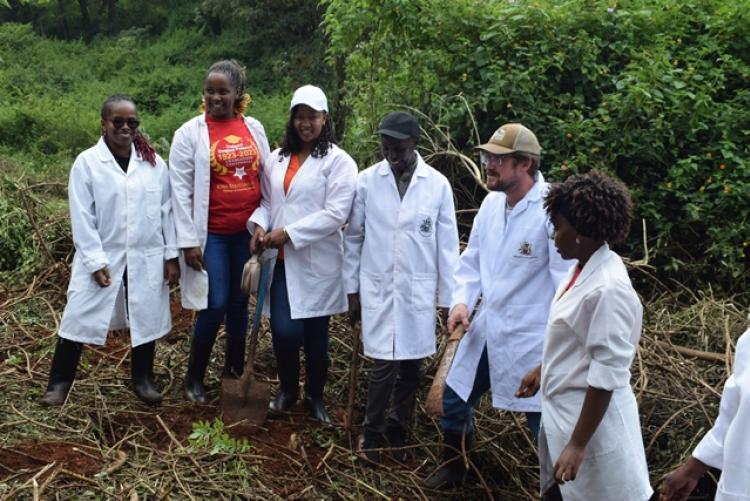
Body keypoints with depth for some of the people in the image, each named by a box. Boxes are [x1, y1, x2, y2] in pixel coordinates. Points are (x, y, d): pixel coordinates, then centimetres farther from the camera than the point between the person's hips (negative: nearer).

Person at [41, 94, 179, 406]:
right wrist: (96, 261, -13)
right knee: (79, 319, 1)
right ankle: (60, 382, 18)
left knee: (147, 319, 10)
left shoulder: (154, 162, 2)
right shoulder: (86, 162, -5)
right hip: (102, 259, -2)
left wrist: (171, 255, 0)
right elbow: (82, 217, -7)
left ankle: (143, 379, 28)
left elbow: (167, 211, 4)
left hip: (146, 259, 2)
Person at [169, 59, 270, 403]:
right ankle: (194, 378, 15)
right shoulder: (190, 132, -6)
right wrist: (189, 241, -11)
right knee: (215, 305, -4)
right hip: (211, 233, -3)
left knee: (239, 303, 11)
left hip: (248, 231, 4)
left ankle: (234, 373, 27)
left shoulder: (254, 128, 5)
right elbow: (180, 190, -7)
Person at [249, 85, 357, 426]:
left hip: (316, 262, -3)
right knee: (284, 331, -4)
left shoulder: (338, 161, -6)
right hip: (281, 260, 4)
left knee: (315, 334, 6)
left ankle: (315, 397, 28)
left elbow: (335, 214, -14)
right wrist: (259, 224, -7)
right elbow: (267, 200, 15)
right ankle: (287, 389, 24)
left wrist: (288, 233, -17)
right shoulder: (278, 158, 12)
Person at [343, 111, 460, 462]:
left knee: (411, 367, 9)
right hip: (378, 289, -1)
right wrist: (351, 289, 5)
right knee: (384, 364, -3)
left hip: (419, 292, 1)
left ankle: (397, 430, 29)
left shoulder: (438, 184, -4)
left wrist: (449, 298, 1)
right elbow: (353, 238, 3)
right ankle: (373, 432, 19)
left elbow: (447, 245, 0)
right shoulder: (367, 181, -4)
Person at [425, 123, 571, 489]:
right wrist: (462, 300, -4)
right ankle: (452, 469, 45)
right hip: (486, 328, 8)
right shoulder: (491, 202, 2)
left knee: (545, 421, 6)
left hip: (532, 338, -7)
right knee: (455, 398, 20)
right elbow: (472, 259, 12)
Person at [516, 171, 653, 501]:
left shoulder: (607, 289, -27)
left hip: (591, 416, -9)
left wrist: (578, 445, -22)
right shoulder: (585, 267, 0)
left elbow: (606, 375, -25)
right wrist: (541, 370, 26)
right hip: (564, 408, 9)